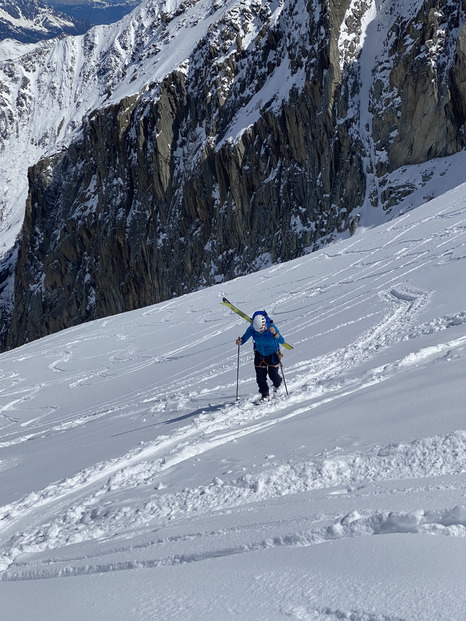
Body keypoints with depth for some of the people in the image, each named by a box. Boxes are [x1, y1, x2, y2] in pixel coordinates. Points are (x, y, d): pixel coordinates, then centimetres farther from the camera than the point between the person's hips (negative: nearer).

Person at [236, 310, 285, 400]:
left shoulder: (272, 327, -33)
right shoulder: (251, 329, -26)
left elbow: (282, 341, -37)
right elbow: (244, 338, -13)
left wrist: (275, 333, -56)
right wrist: (240, 342, -36)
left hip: (273, 354, -2)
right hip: (260, 354, 2)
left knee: (273, 374, 1)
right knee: (260, 376, -1)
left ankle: (277, 384, 37)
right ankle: (265, 395, 18)